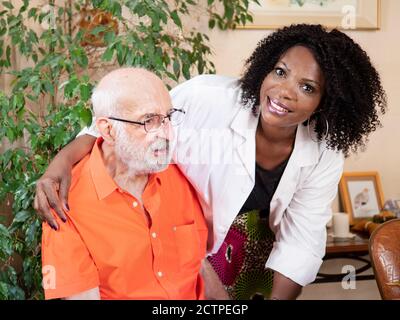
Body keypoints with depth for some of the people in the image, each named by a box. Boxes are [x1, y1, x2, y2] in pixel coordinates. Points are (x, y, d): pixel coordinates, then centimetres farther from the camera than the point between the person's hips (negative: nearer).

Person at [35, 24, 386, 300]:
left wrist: (278, 298, -19)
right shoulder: (209, 99, -31)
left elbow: (302, 237, -13)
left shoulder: (325, 153, -19)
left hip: (258, 254, 3)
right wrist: (66, 157, -38)